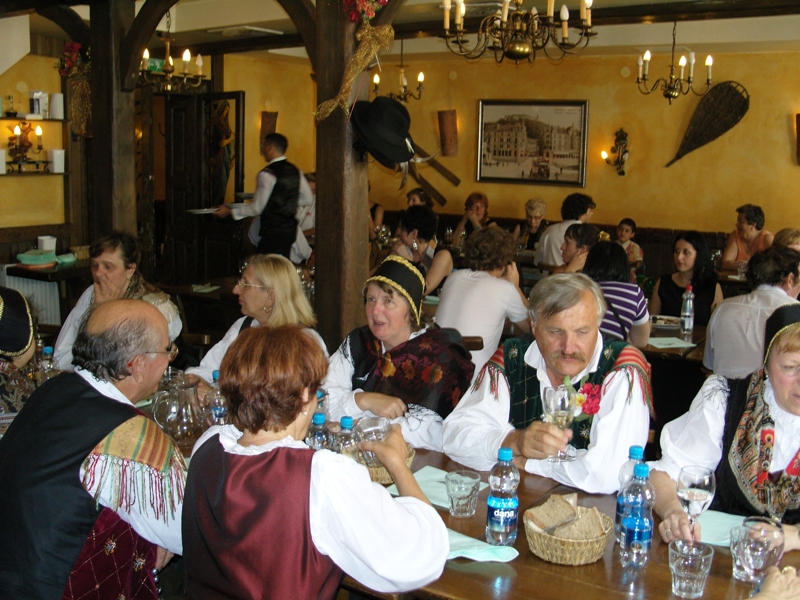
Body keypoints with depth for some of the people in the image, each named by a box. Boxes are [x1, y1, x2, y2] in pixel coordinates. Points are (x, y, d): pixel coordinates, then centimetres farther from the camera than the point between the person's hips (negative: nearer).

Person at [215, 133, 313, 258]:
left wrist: (230, 211, -3)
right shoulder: (295, 171, 7)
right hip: (290, 230, 8)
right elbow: (308, 199, 13)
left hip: (271, 233, -8)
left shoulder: (267, 174, -15)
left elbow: (257, 208, -14)